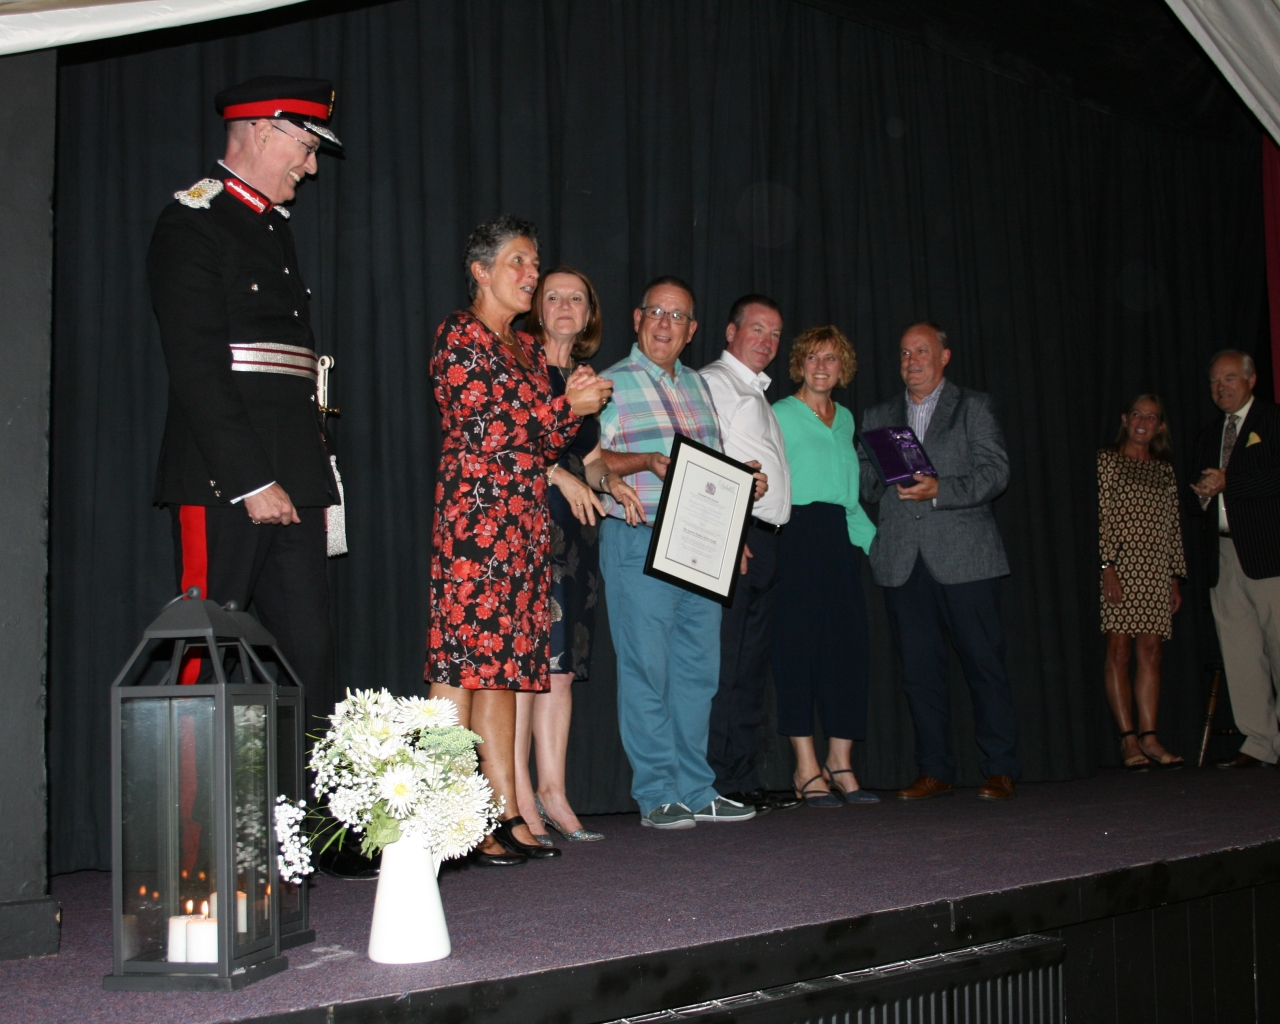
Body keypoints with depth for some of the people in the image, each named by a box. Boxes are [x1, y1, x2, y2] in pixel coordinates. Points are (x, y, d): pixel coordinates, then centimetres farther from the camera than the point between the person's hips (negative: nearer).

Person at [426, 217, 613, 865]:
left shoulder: (527, 349, 22)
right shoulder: (459, 333, -2)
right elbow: (482, 429, -12)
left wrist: (575, 406, 3)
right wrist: (566, 406, -5)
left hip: (526, 519, 8)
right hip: (474, 513, -8)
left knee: (504, 664, 6)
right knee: (462, 661, -11)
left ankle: (506, 816, 7)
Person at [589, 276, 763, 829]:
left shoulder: (697, 385, 19)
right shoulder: (613, 384, 1)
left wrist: (745, 482, 5)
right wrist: (646, 461, -19)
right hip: (638, 541, -6)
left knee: (698, 668, 8)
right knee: (647, 669, -4)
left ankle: (696, 790, 16)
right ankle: (657, 795, 4)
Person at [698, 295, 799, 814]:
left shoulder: (757, 393, 26)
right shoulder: (714, 382, -2)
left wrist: (765, 538, 15)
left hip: (763, 541, 10)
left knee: (752, 666, 9)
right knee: (727, 664, -11)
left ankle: (744, 780, 13)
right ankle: (722, 785, -9)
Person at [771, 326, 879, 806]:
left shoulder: (845, 419, 19)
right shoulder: (780, 415, 0)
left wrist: (875, 539, 17)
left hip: (837, 535, 6)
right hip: (797, 536, -6)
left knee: (850, 645, 1)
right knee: (801, 645, -6)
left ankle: (840, 763, 9)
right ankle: (806, 768, -1)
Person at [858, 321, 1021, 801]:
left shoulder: (973, 407, 9)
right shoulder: (879, 417, 20)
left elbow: (995, 471, -2)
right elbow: (865, 483, 16)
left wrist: (940, 490, -16)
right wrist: (884, 473, -6)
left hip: (964, 557, -3)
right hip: (902, 561, 3)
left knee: (983, 662, -3)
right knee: (919, 669, 3)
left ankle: (1000, 771, 4)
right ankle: (935, 770, 11)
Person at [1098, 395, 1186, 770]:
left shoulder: (1164, 470, 18)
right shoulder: (1106, 461, 2)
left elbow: (1173, 528, 17)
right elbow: (1099, 517, -5)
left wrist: (1176, 578, 12)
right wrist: (1107, 566, -14)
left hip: (1156, 570, 5)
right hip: (1120, 566, -5)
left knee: (1151, 651, 0)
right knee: (1118, 650, -5)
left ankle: (1149, 737, 1)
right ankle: (1128, 738, -4)